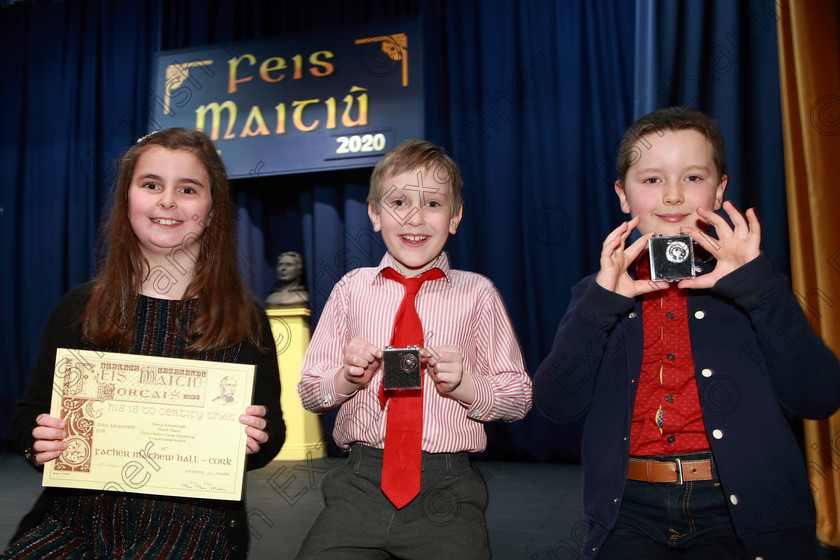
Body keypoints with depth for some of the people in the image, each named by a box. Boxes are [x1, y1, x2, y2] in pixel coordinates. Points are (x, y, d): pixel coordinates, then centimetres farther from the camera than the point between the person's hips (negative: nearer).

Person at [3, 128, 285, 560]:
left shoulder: (243, 320, 2)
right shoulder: (80, 309, 7)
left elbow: (271, 436, 7)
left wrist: (256, 438, -15)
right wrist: (39, 439, -9)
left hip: (194, 521, -2)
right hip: (78, 515, 2)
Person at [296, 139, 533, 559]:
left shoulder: (476, 293, 3)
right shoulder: (351, 288, 7)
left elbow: (520, 397, 4)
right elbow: (309, 392, 10)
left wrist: (465, 385, -14)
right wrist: (345, 378, -10)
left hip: (446, 491, -1)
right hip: (360, 484, 1)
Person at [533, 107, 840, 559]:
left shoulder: (748, 284, 9)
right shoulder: (599, 293, 10)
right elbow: (557, 404, -2)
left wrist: (759, 289, -11)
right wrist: (601, 304, -14)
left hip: (740, 508, 1)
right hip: (633, 511, 0)